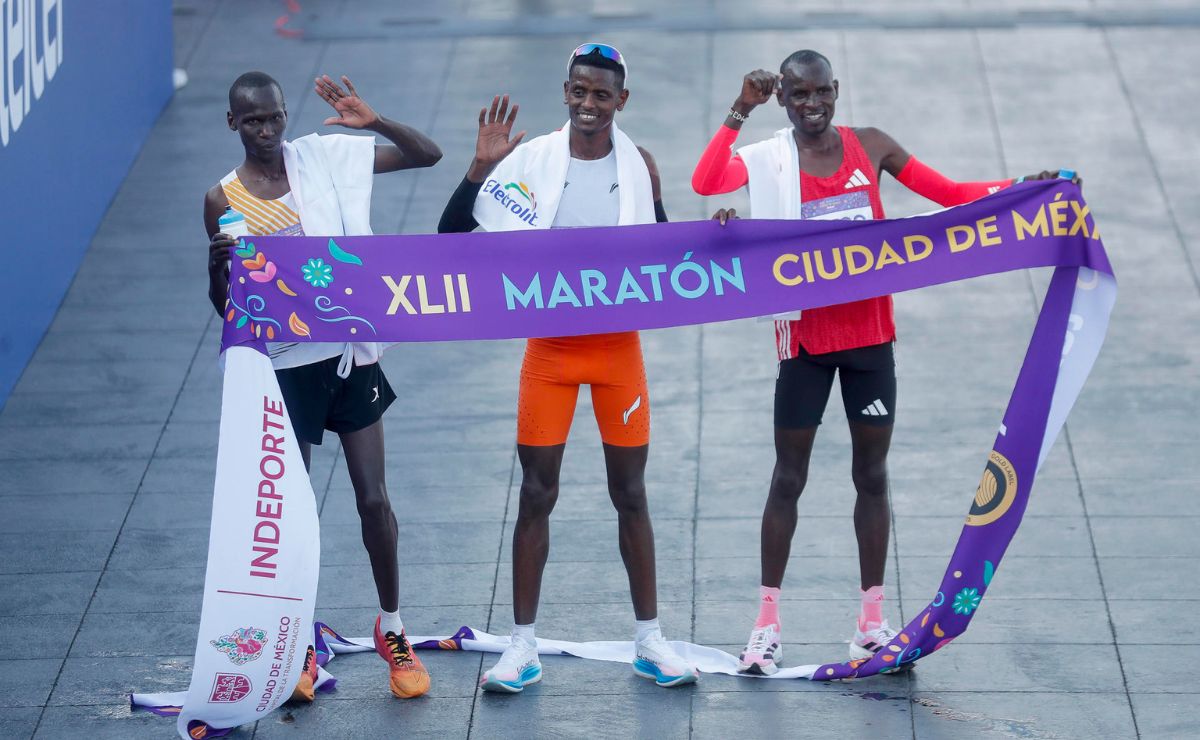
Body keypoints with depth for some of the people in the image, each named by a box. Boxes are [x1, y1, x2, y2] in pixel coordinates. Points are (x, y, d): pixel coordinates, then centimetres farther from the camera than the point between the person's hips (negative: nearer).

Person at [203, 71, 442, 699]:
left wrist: (374, 122, -14)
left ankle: (392, 629, 20)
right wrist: (219, 266, -19)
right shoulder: (224, 199, -2)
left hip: (350, 351, 1)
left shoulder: (327, 157, 0)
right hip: (284, 363, -1)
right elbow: (223, 304, 3)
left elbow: (428, 155, 2)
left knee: (373, 499, 3)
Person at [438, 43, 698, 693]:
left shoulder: (639, 166, 0)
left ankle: (648, 641, 18)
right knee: (536, 494, 2)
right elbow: (450, 233, -8)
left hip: (618, 346, 1)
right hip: (551, 347, -1)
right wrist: (482, 168, -20)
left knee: (630, 493, 8)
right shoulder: (533, 160, -6)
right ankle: (523, 647, 10)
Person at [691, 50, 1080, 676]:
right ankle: (768, 621, 11)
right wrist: (740, 111, -26)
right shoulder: (767, 160, -6)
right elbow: (705, 183, -24)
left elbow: (948, 193, 5)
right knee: (788, 478, 4)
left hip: (869, 337, 2)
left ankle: (871, 619, 18)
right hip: (806, 338, -2)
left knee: (871, 475, 9)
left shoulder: (871, 148, 2)